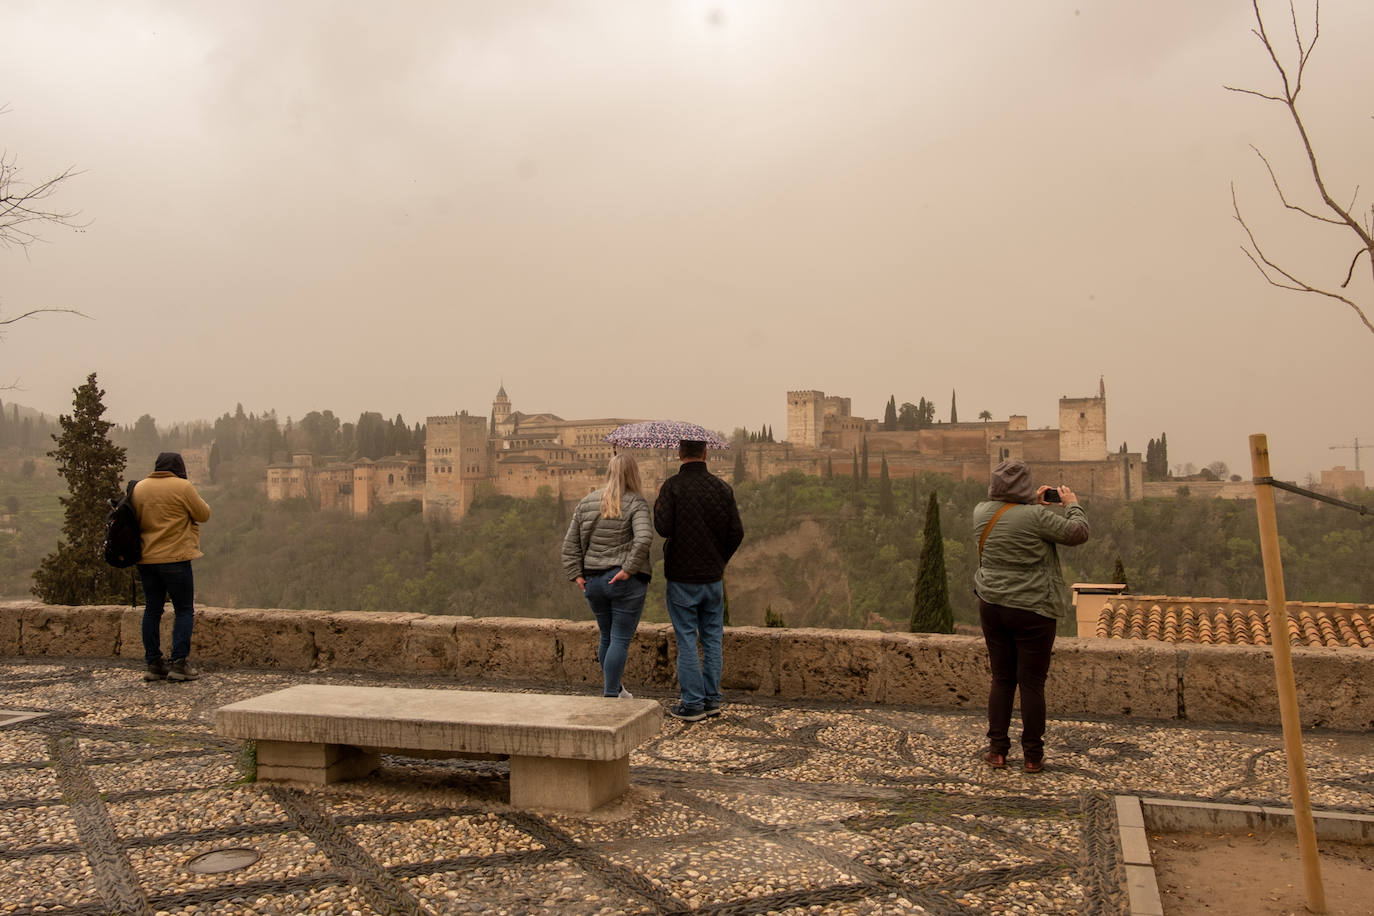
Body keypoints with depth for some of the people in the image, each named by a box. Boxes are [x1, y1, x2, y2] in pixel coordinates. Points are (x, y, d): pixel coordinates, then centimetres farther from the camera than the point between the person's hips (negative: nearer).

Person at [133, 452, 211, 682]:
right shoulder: (182, 487, -8)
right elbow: (204, 515, -2)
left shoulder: (139, 488, 9)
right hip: (175, 558, -6)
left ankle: (153, 664, 14)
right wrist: (195, 503, 15)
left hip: (145, 559, 6)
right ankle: (179, 664, -5)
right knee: (184, 610, 1)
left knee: (152, 610, 12)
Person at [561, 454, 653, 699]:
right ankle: (610, 695, 2)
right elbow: (644, 537, -23)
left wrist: (575, 573, 9)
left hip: (593, 581, 5)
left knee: (606, 637, 19)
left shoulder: (587, 502, 9)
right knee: (621, 639, 2)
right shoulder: (636, 503, -7)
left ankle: (613, 688, 34)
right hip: (625, 583, -5)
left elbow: (570, 543, 9)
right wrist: (629, 569, -18)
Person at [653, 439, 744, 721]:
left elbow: (663, 528, -17)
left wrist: (658, 503, 2)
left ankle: (692, 703, 6)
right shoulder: (722, 488, 1)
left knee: (687, 640, 3)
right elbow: (737, 532, 2)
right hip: (713, 576, 4)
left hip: (682, 576, -3)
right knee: (712, 638, 12)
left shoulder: (673, 486, -11)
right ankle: (711, 699, 18)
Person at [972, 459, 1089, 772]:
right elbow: (1078, 532, -8)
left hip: (992, 607, 5)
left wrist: (1033, 503, 20)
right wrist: (1072, 504, 8)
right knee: (1032, 683, 5)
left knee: (1001, 679, 13)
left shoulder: (981, 512, 0)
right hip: (1032, 611, -5)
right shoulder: (1035, 517, -17)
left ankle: (997, 751, 17)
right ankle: (1032, 756, 13)